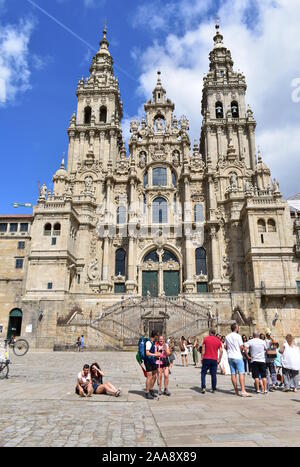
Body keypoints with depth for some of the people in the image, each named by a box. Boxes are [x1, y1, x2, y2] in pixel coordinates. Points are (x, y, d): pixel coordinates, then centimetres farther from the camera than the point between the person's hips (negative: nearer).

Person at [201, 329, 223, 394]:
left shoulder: (206, 338, -1)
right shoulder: (218, 341, 6)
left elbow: (203, 349, -3)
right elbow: (221, 351, 2)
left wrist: (202, 358, 2)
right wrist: (219, 360, 9)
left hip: (206, 359, -2)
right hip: (214, 360, 2)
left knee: (203, 373, 7)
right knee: (213, 374, 10)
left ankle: (203, 387, -2)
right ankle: (213, 388, 12)